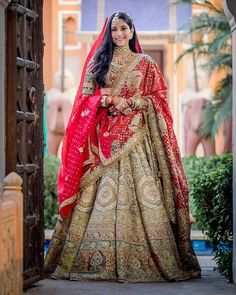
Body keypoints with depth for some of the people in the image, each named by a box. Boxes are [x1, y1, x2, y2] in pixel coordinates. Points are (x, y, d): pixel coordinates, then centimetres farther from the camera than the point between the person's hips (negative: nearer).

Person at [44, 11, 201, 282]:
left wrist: (130, 103, -8)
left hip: (135, 136, -1)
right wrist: (107, 101, -10)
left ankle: (141, 259, -7)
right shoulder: (97, 62, 13)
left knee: (138, 189, -9)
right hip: (104, 136, 1)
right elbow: (86, 97, 8)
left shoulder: (145, 64, 10)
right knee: (101, 193, -6)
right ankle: (97, 258, -5)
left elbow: (159, 97, 5)